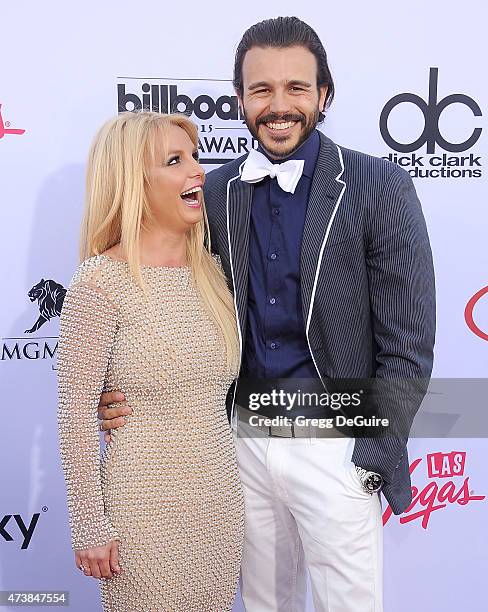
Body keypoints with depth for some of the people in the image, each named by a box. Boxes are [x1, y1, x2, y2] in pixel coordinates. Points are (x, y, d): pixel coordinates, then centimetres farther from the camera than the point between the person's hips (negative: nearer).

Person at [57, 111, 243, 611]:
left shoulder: (209, 271, 4)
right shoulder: (101, 283, -14)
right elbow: (75, 415, -12)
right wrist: (90, 526, -10)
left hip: (220, 497, 6)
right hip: (146, 509, -5)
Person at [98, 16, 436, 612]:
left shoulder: (379, 187, -10)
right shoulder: (216, 192, 2)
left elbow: (408, 340, -9)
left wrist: (375, 456, -10)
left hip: (335, 446, -3)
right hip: (243, 439, 4)